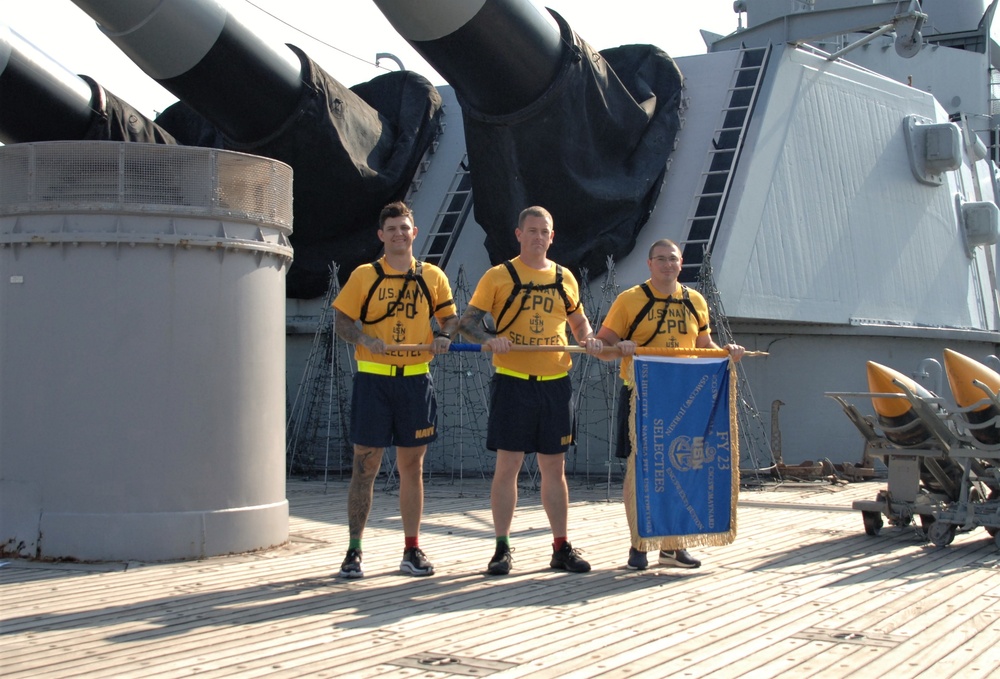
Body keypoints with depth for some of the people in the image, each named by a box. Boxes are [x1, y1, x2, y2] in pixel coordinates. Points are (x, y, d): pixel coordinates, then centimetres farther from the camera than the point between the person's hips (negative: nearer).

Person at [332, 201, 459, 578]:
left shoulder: (432, 276, 8)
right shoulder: (364, 276, 3)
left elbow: (449, 316, 13)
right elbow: (342, 322, 1)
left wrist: (444, 336, -9)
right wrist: (365, 339, -18)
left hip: (415, 381, 2)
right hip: (373, 380, -2)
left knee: (412, 467, 8)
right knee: (365, 466, 0)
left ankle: (412, 550, 16)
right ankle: (354, 551, 8)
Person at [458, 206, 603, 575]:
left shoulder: (564, 278, 11)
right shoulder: (498, 277, 1)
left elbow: (579, 321, 23)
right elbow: (467, 321, 0)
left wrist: (588, 338, 1)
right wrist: (489, 339, -19)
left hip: (555, 383, 3)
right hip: (512, 382, -3)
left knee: (554, 467, 9)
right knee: (507, 465, -1)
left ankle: (562, 548, 16)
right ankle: (502, 548, 8)